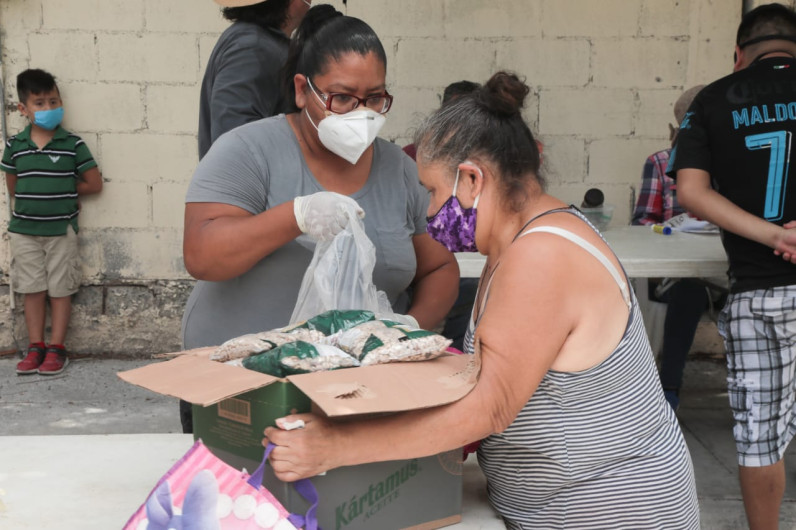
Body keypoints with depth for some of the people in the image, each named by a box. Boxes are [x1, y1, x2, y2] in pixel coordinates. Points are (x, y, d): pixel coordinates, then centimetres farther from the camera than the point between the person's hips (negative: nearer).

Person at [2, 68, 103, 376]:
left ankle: (56, 348, 13)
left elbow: (94, 184, -2)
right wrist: (57, 192, 2)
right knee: (33, 290, 8)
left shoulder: (72, 144, -6)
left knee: (60, 290, 4)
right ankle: (36, 348, 17)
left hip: (62, 230, -2)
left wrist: (63, 193, 1)